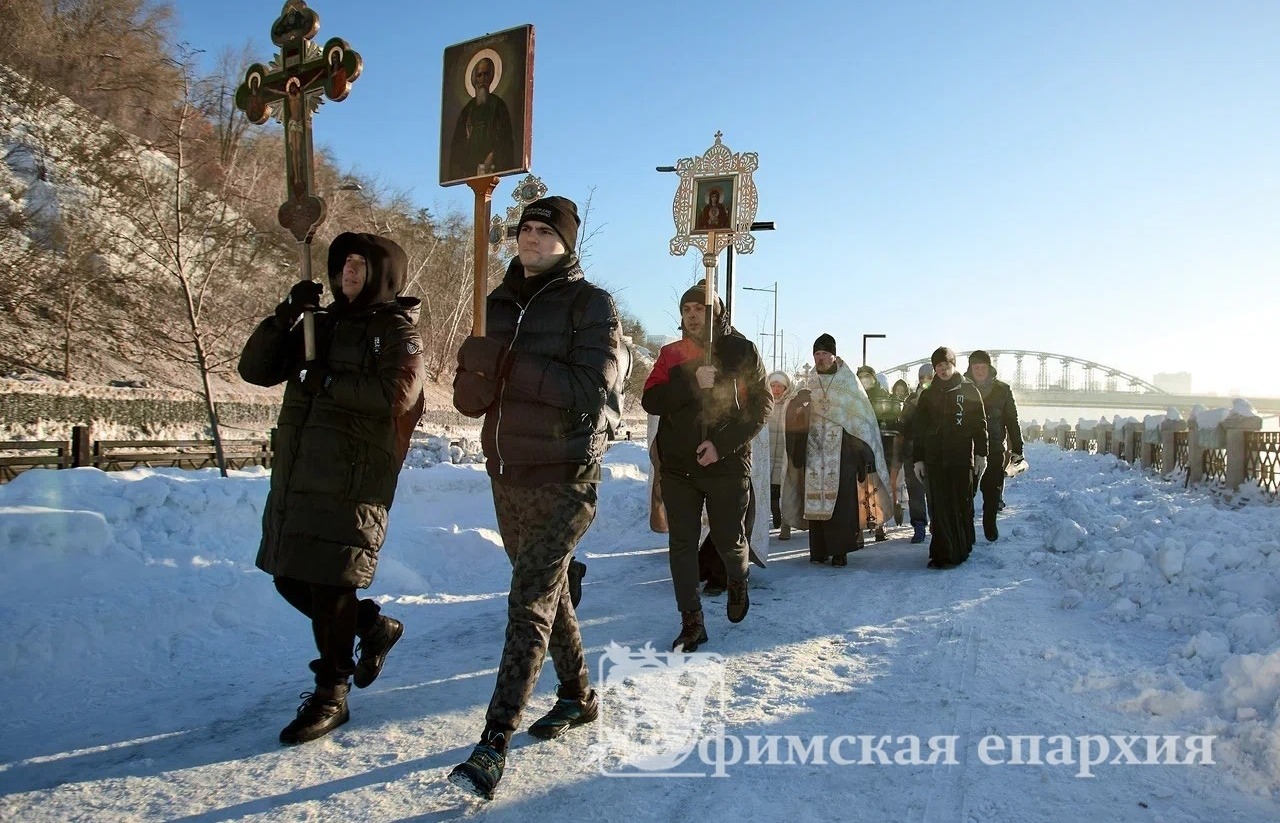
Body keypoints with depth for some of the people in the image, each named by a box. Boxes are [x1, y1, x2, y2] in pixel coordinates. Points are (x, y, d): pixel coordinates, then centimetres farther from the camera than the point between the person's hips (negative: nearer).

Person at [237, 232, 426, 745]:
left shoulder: (397, 330, -1)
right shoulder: (322, 324, 18)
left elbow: (396, 393, -19)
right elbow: (254, 369, 12)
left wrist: (328, 381, -15)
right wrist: (285, 315, -1)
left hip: (353, 483, -7)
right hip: (296, 477, 7)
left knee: (330, 585, -4)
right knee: (291, 580, 11)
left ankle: (330, 696, 13)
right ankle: (374, 626, 34)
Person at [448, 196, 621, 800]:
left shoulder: (590, 304, -6)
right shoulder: (501, 304, 10)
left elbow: (588, 389, -20)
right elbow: (468, 399, 3)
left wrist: (513, 363, -20)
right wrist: (478, 361, -19)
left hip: (564, 479, -7)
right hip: (508, 477, 7)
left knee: (530, 603, -11)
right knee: (548, 592, 18)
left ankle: (494, 744, -8)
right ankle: (577, 697, 36)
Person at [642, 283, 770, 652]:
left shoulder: (741, 351, 0)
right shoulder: (671, 354, 7)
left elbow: (760, 405, -5)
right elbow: (650, 401, -4)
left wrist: (722, 445, -15)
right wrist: (693, 383, -19)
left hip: (727, 465, -2)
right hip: (678, 466, 2)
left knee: (728, 540, 7)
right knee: (681, 545, 1)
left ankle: (738, 584, 40)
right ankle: (691, 623, 11)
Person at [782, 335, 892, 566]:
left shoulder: (849, 382, 3)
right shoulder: (809, 383, 12)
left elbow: (862, 417, -1)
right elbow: (795, 416, 9)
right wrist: (797, 403, -14)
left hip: (842, 452, -3)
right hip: (815, 451, 3)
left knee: (841, 500, -7)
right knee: (815, 499, 0)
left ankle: (840, 550, -3)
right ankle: (818, 549, 7)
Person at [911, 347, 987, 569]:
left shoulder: (969, 391, 6)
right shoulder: (928, 395, 12)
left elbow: (980, 424, 4)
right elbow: (918, 429, 12)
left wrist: (981, 453, -2)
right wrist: (918, 459, 7)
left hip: (962, 458, -2)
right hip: (935, 459, 2)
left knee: (962, 505, 1)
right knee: (939, 508, -1)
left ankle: (961, 549, 10)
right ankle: (943, 553, 2)